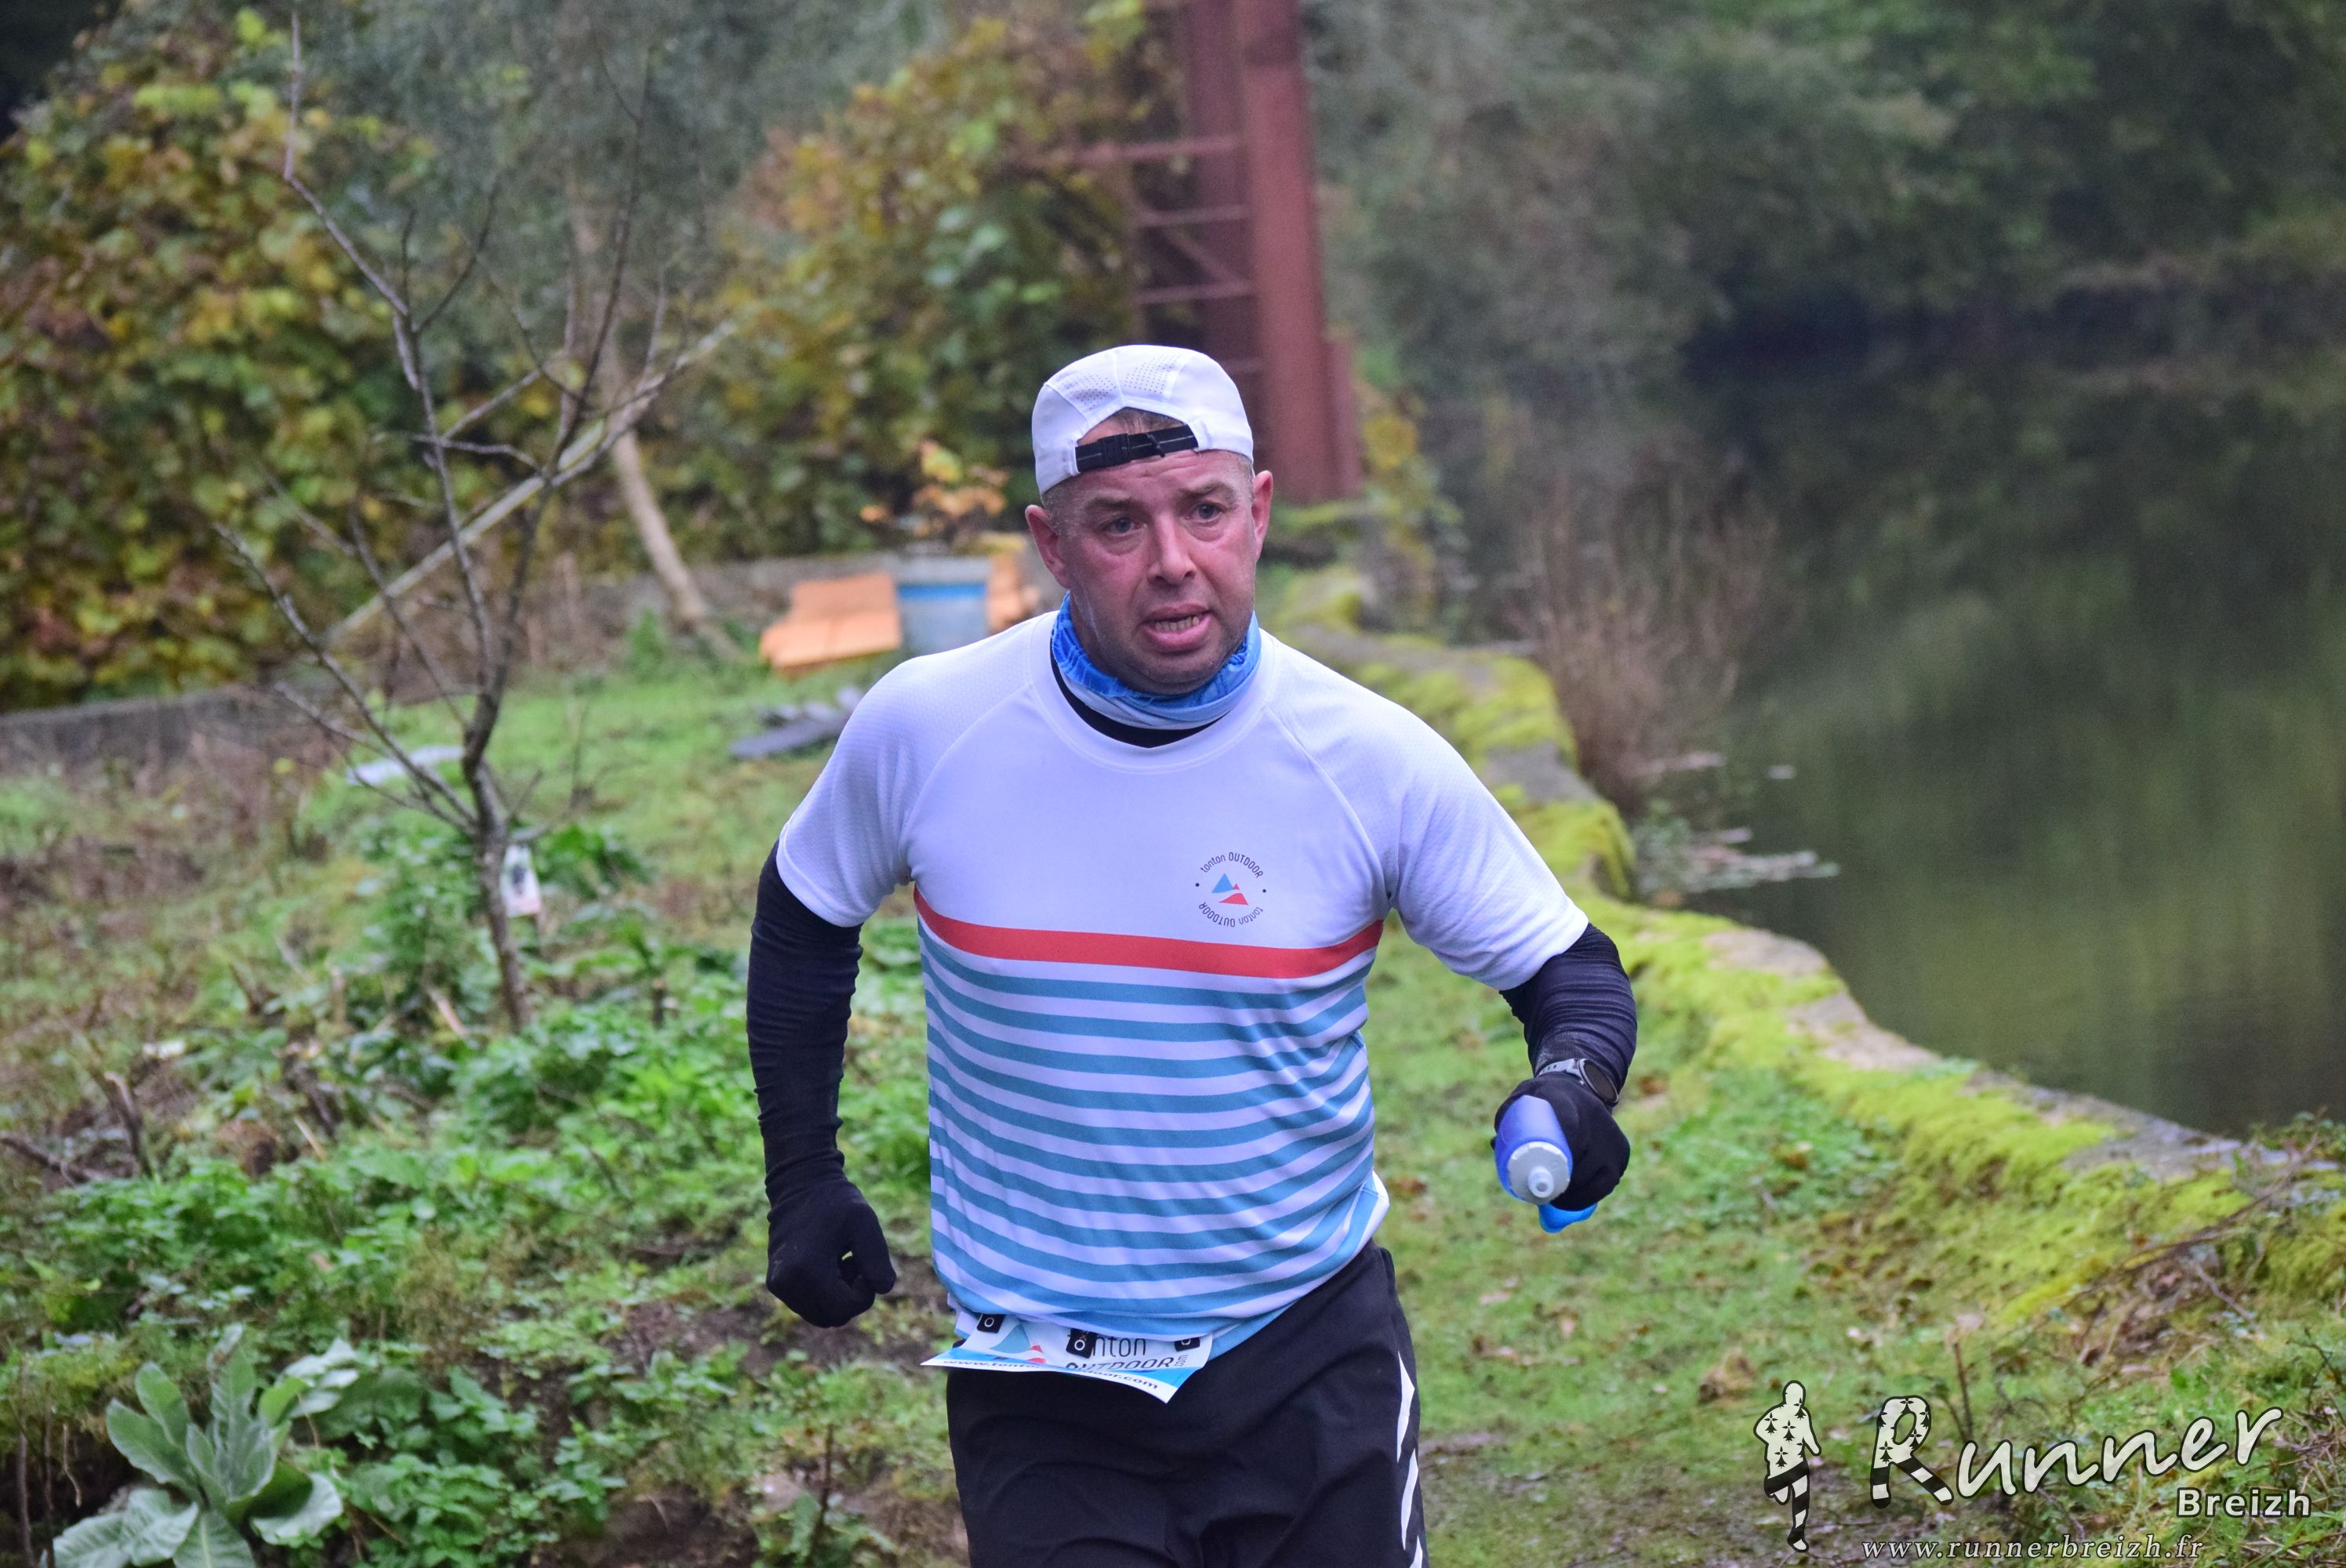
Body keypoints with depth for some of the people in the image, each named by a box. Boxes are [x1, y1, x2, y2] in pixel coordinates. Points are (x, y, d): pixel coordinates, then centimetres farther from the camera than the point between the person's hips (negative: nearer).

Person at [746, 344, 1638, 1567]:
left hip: (1314, 1370, 0)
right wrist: (802, 1181, 9)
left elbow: (1571, 970, 0)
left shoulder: (1374, 762, -11)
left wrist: (1574, 1085, -22)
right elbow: (804, 916, 10)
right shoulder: (922, 730, -9)